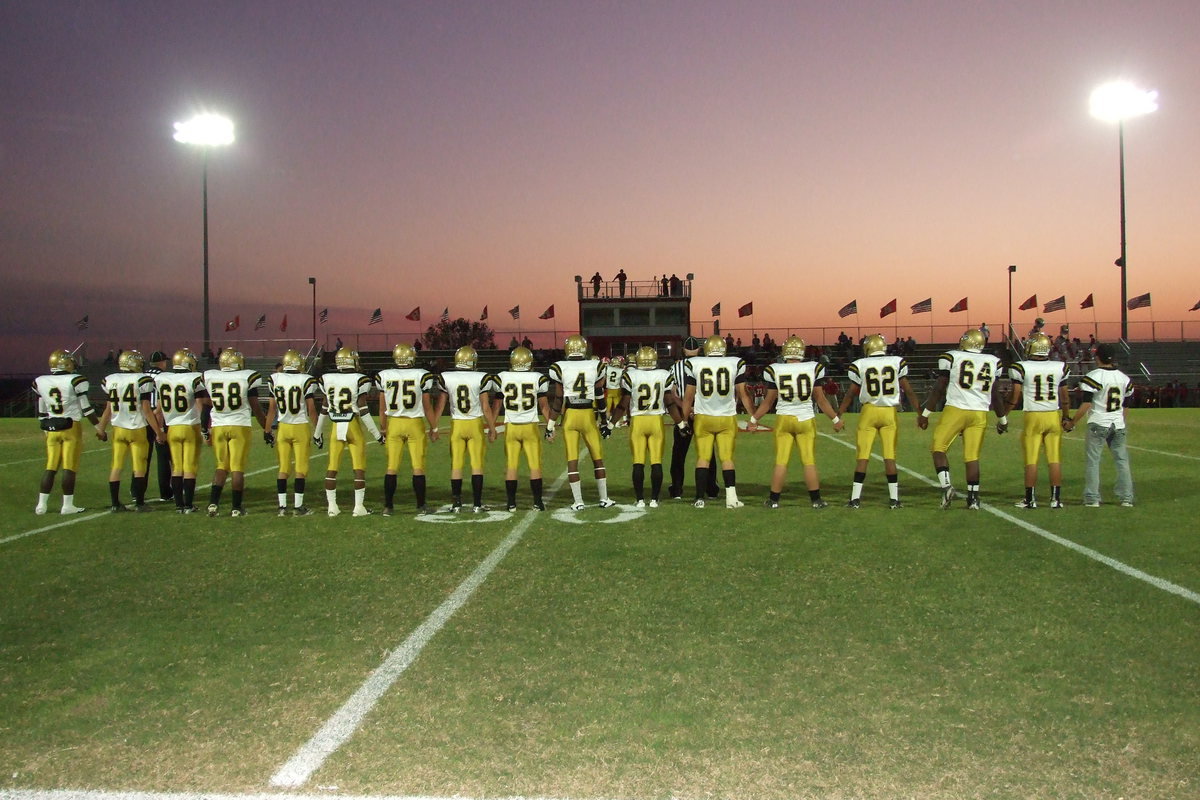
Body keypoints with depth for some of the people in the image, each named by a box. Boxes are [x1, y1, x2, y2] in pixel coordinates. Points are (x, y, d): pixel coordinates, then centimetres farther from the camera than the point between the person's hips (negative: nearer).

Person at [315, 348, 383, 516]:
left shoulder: (327, 380, 1)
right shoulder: (359, 380, -10)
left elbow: (325, 410, 8)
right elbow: (363, 410, -11)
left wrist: (318, 433, 20)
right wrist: (377, 434, -4)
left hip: (336, 427, 3)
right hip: (354, 427, -3)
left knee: (332, 468, 10)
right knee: (359, 468, 4)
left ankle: (331, 506, 11)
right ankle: (359, 506, 3)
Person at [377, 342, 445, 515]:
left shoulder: (384, 377, -2)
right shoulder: (422, 376, -7)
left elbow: (382, 408, 3)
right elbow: (427, 406, -4)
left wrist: (383, 429, 14)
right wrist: (434, 428, 6)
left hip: (393, 423, 2)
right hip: (415, 423, -2)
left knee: (391, 467, 8)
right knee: (418, 468, 5)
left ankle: (388, 506, 10)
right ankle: (421, 506, 10)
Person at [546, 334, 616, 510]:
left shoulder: (559, 368, -6)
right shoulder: (595, 366, -1)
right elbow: (600, 398, 4)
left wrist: (550, 426, 1)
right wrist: (604, 422, 14)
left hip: (569, 416, -1)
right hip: (589, 416, 1)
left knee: (572, 460, 5)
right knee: (598, 458, 13)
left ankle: (578, 502, 6)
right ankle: (604, 499, 17)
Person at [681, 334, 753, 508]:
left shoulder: (694, 364, -2)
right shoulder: (736, 363, -2)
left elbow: (688, 396, 3)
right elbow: (743, 393, 3)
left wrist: (685, 419, 13)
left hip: (703, 418, 0)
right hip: (727, 418, 0)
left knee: (703, 458, 7)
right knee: (727, 458, 7)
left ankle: (700, 498, 6)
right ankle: (731, 497, 0)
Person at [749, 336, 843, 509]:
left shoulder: (775, 370, -6)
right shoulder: (813, 368, -5)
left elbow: (768, 401, 0)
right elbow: (820, 399, 1)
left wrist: (753, 420, 13)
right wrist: (836, 419, 14)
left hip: (783, 419, 0)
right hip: (806, 420, 0)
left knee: (781, 462, 6)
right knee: (809, 462, 7)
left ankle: (774, 500, 12)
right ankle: (816, 499, 13)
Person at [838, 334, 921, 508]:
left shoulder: (860, 365, -2)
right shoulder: (897, 362, 1)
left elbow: (850, 394, 0)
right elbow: (908, 391, 2)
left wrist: (838, 416, 8)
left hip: (869, 411, -1)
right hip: (890, 413, 1)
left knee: (863, 456, 3)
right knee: (890, 456, 5)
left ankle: (855, 498, 3)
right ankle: (894, 499, 6)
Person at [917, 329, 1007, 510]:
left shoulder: (951, 358, -1)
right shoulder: (993, 361, 9)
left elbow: (939, 389, -1)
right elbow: (995, 395, 14)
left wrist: (924, 414, 6)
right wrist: (1002, 419, 27)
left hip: (955, 410, -3)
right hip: (980, 414, 3)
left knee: (938, 449, 6)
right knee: (972, 456, 7)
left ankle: (946, 486, -10)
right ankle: (973, 498, 7)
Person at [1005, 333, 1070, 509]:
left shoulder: (1022, 368, -7)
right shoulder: (1060, 368, 3)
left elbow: (1015, 396, -5)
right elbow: (1065, 397, 10)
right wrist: (1067, 417, 24)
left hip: (1033, 417, -2)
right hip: (1054, 416, 3)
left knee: (1031, 460, 3)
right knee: (1055, 459, 7)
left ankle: (1030, 499, 7)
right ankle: (1056, 498, 10)